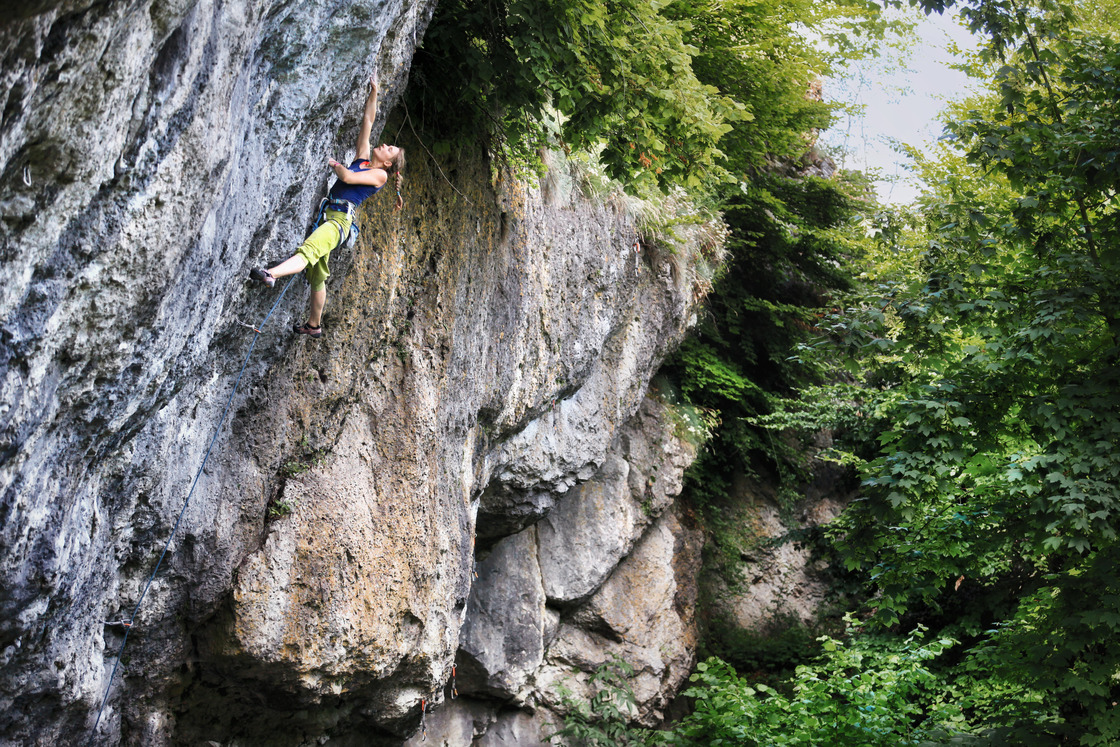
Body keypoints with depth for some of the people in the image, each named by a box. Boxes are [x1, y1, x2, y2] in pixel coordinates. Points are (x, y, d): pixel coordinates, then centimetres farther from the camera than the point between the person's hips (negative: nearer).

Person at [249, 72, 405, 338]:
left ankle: (271, 275, -59)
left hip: (339, 220, -8)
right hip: (326, 215, 8)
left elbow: (347, 177, -12)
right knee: (317, 275, 15)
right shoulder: (363, 159, 21)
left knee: (308, 250, -33)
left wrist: (332, 162, 3)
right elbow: (367, 121, 23)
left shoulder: (379, 174, 1)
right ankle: (314, 325, 27)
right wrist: (374, 91, 20)